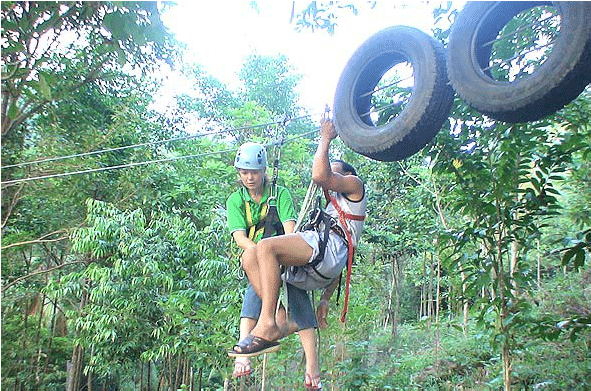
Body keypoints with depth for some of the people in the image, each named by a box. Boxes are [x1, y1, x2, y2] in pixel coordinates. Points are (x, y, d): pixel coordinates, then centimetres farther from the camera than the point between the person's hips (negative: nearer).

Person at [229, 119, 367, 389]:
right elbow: (340, 266, 35)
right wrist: (324, 299, 29)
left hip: (329, 245, -9)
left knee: (266, 246, -29)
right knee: (249, 256, -9)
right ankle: (277, 320, -22)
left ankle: (267, 327, -35)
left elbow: (319, 176, -5)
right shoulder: (335, 206, 43)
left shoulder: (354, 184, 20)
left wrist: (325, 139, 10)